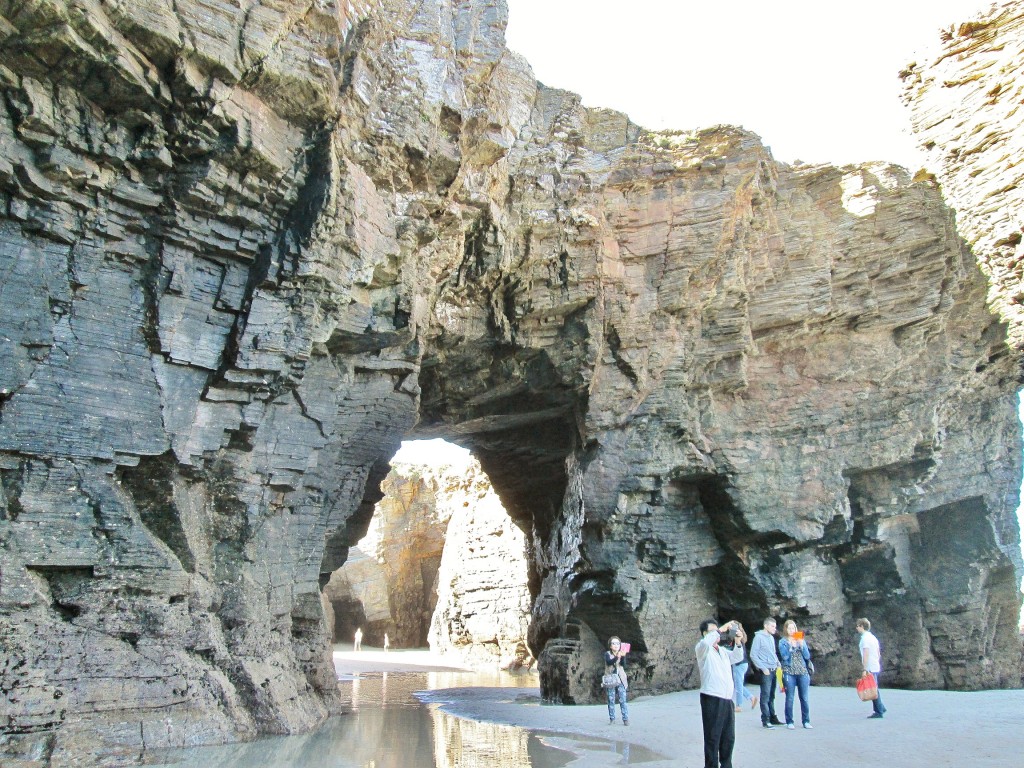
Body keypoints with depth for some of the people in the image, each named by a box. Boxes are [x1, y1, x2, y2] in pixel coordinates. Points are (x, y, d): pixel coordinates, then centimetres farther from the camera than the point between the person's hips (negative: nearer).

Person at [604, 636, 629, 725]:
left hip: (620, 680, 1)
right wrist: (616, 657, -34)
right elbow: (609, 662, -18)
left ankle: (626, 719, -2)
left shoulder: (621, 653, 7)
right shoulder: (607, 654, 2)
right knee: (611, 700, 1)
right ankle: (612, 719, 8)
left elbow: (623, 664, -9)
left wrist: (623, 657, -29)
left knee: (623, 700, -4)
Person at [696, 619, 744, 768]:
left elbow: (738, 657, 14)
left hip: (727, 699, 7)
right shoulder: (702, 649, -2)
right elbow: (705, 641, -24)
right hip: (712, 699, -7)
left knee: (729, 738, 12)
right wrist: (722, 629, -18)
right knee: (712, 737, -2)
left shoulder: (722, 651, 21)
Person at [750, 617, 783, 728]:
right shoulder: (759, 637, -8)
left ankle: (772, 717, 22)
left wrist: (778, 664, 10)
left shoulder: (771, 637, 15)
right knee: (765, 696, -5)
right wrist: (763, 668, -14)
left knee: (771, 696, 14)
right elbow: (753, 655, -11)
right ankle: (765, 720, -1)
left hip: (773, 670, 7)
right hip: (766, 671, -7)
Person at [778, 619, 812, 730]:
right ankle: (789, 722, 6)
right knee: (790, 698, -1)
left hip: (803, 672, 2)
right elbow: (784, 656, -7)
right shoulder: (783, 642, 5)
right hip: (789, 673, -2)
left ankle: (806, 721, 13)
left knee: (804, 698, 3)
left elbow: (807, 656, 4)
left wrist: (802, 645, -9)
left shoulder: (801, 640, 12)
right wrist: (791, 646, -15)